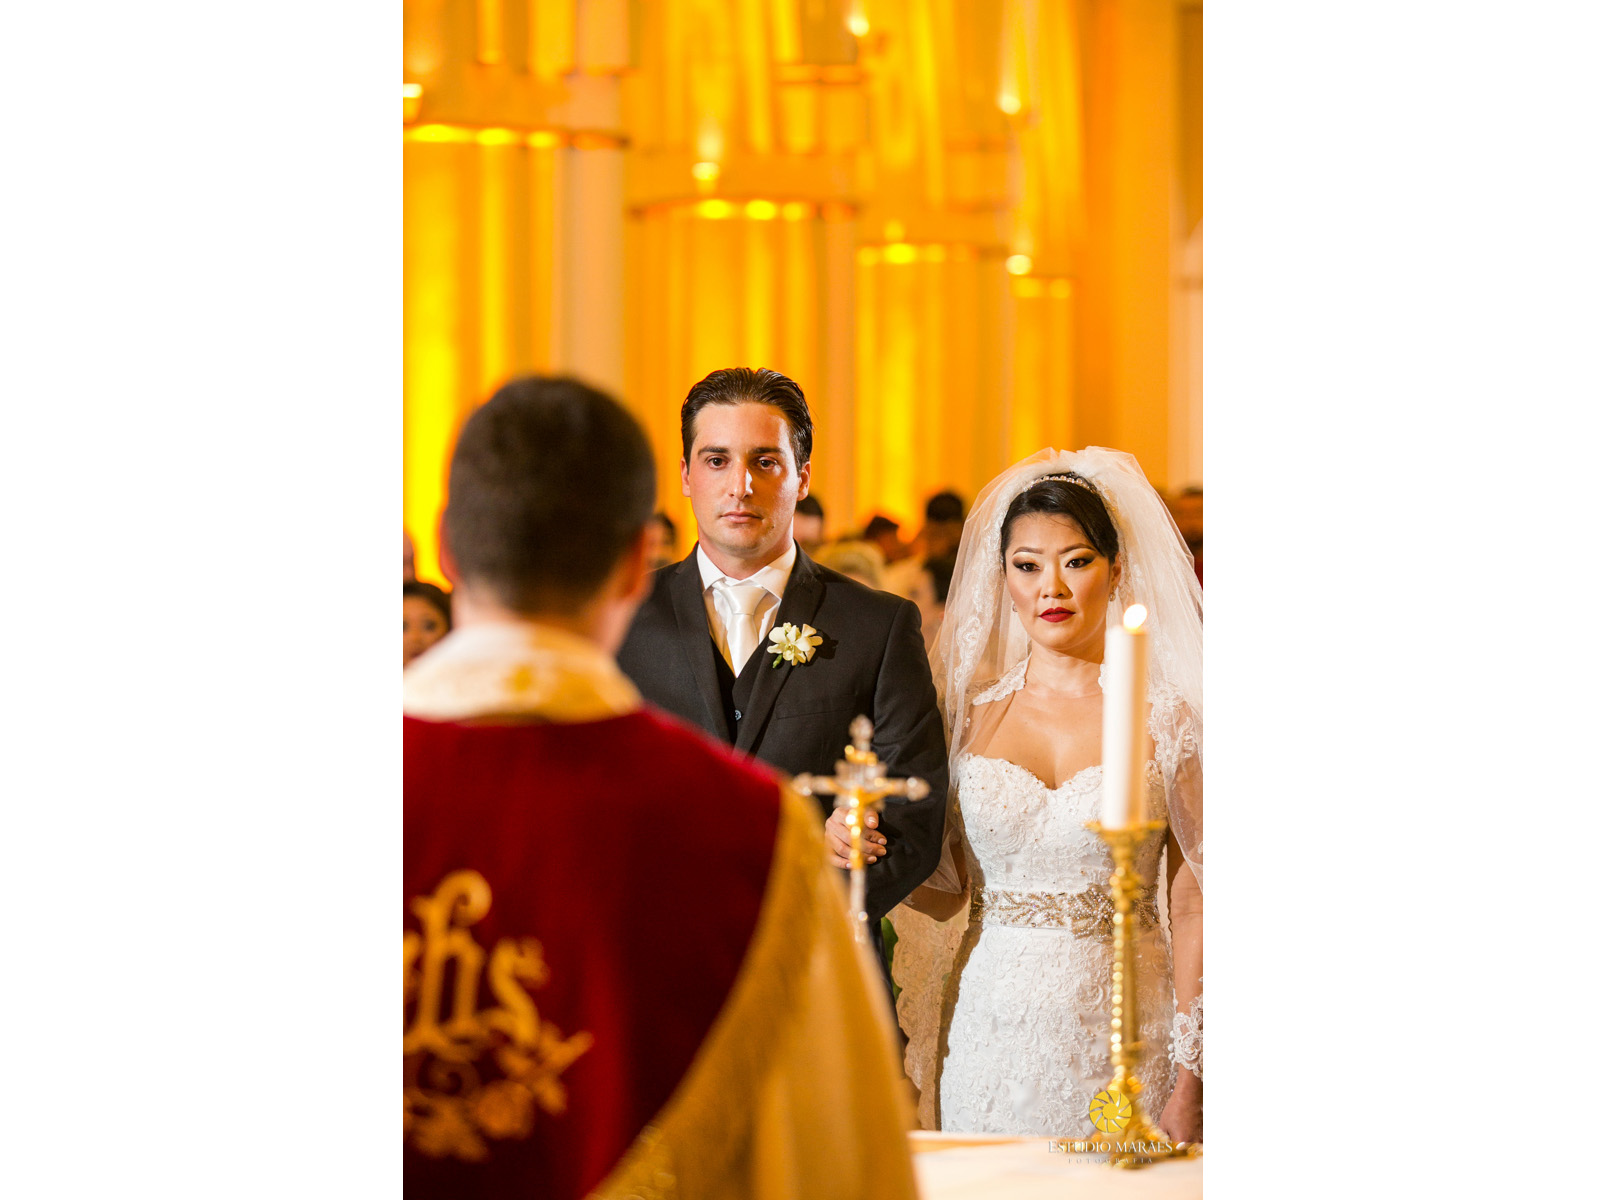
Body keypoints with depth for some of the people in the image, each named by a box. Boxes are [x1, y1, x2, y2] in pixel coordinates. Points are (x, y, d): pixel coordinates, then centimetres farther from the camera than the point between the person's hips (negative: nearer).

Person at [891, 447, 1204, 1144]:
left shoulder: (1168, 715, -3)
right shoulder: (971, 710, 5)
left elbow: (1194, 904, -3)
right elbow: (947, 887, 9)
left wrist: (1189, 1086, -9)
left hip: (1119, 1035, -2)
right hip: (991, 1031, 2)